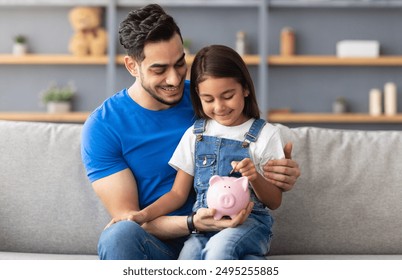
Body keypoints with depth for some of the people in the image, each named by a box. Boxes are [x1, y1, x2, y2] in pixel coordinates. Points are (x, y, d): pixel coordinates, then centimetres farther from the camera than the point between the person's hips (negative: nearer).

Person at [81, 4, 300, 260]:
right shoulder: (102, 127, -7)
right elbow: (126, 217, -11)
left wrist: (281, 174, -16)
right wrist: (193, 223, -29)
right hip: (152, 246, 0)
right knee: (120, 235, -36)